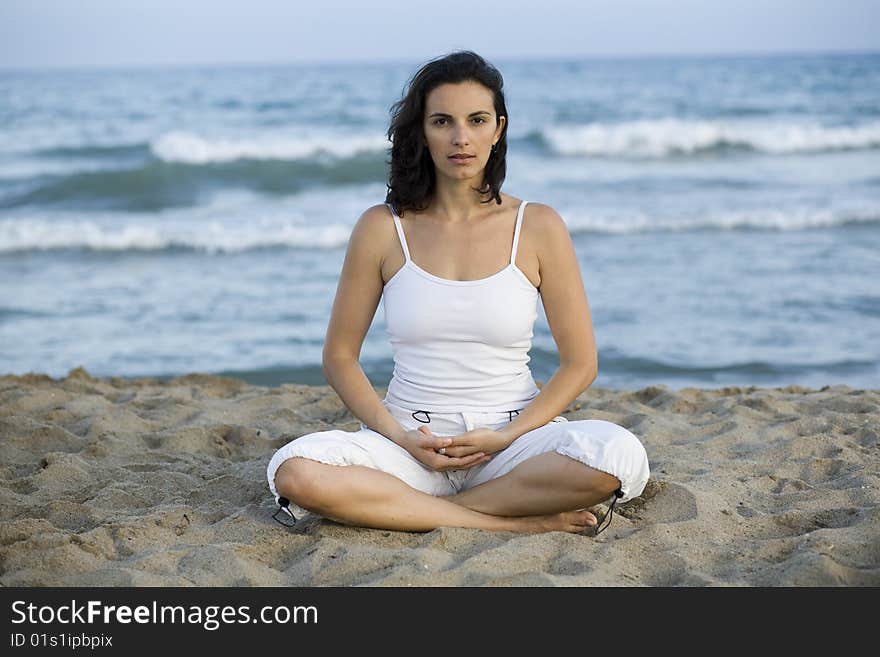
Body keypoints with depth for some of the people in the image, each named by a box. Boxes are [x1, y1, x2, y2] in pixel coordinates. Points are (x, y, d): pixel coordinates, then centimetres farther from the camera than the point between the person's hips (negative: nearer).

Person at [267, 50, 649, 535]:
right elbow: (340, 356, 5)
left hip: (511, 437, 0)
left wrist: (506, 437, -11)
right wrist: (398, 436, -10)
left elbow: (579, 362, 2)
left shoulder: (538, 227, 1)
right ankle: (517, 522, -20)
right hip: (411, 439, 1)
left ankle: (425, 509, -14)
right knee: (295, 473, -30)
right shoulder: (383, 228, 1)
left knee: (619, 456, -31)